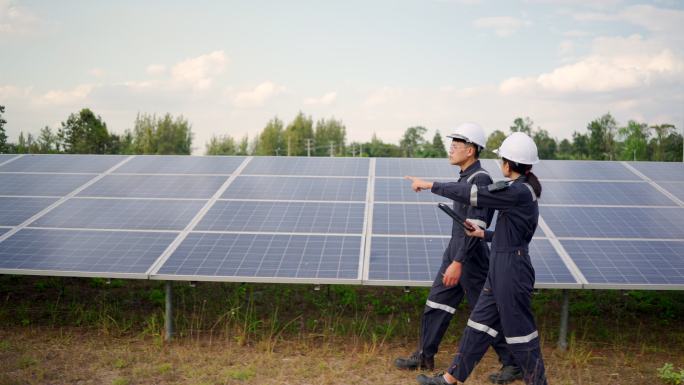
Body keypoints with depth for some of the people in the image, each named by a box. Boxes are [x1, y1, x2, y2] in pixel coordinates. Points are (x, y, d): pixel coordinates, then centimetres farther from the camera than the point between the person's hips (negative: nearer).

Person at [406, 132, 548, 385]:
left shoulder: (518, 192, -19)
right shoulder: (525, 191, 11)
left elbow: (470, 194, -20)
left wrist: (429, 185, -13)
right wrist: (484, 234, 17)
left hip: (511, 271, -10)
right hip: (500, 270, 10)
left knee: (520, 331, 2)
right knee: (479, 323, 15)